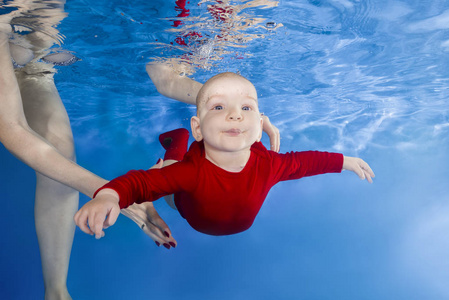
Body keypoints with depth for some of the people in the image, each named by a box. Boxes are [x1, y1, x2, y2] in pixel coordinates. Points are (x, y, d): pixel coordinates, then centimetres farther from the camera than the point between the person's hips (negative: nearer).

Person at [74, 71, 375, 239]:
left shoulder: (268, 165, -36)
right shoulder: (190, 172, -48)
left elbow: (304, 161, -17)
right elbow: (139, 181, -46)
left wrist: (345, 161, -5)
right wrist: (108, 196, -68)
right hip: (194, 223, -2)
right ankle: (176, 142, 38)